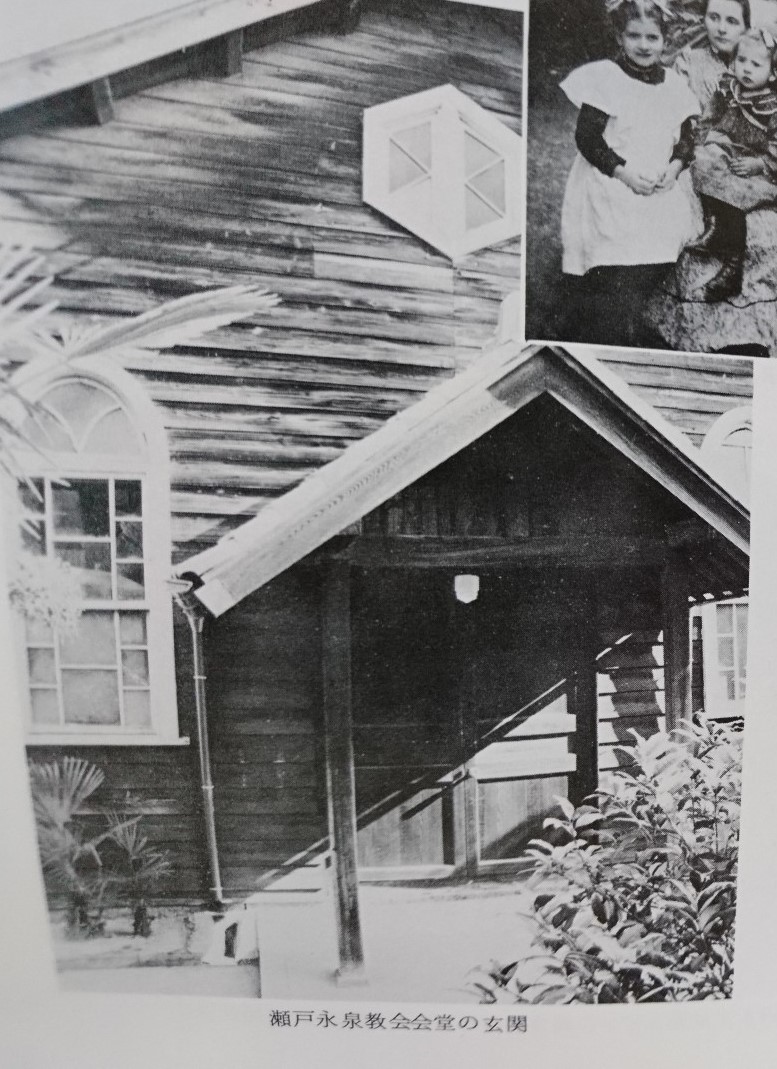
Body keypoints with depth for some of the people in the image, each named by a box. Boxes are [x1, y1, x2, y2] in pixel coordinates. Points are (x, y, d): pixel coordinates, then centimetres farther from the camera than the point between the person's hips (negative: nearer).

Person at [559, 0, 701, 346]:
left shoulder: (674, 84, 13)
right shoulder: (604, 76, -3)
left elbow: (686, 138, 15)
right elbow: (587, 136, -8)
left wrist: (675, 167, -6)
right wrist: (624, 172, -16)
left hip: (660, 201, 6)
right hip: (610, 201, -5)